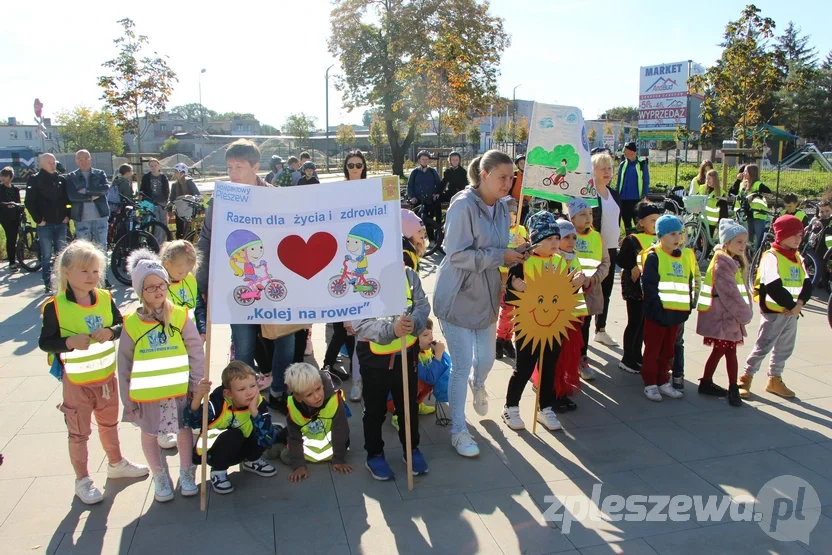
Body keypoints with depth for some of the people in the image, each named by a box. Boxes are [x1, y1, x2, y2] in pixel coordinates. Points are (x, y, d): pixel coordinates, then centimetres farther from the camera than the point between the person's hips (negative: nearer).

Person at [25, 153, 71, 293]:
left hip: (61, 223, 3)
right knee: (46, 256, -1)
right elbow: (29, 202, -5)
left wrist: (67, 215, 4)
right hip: (45, 224, -3)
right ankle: (48, 285, 4)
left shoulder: (61, 180, 10)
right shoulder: (35, 180, -2)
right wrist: (38, 219, -9)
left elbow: (68, 199, 15)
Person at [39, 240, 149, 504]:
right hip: (76, 380, -4)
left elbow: (122, 325, 2)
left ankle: (116, 463, 45)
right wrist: (70, 342, -31)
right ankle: (82, 480, 28)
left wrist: (110, 332, -19)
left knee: (109, 423, 24)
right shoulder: (55, 306, -17)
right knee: (79, 432, 10)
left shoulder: (105, 298, -5)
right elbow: (45, 342, -14)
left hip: (106, 376, 5)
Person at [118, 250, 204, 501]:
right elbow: (124, 364, -1)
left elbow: (196, 353, -5)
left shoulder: (180, 316, -11)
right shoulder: (132, 324, -9)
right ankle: (160, 477, 37)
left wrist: (197, 385, -6)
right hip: (146, 395, 1)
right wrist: (127, 398, 0)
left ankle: (187, 472, 36)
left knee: (184, 430, 15)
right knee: (149, 434, 16)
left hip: (179, 391, -1)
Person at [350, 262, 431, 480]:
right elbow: (360, 323, -23)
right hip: (374, 356, -3)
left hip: (406, 353, 3)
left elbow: (423, 305, -5)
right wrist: (391, 329, -40)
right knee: (375, 408, 14)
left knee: (409, 404, 18)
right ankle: (374, 454, 33)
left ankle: (411, 449, 39)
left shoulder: (408, 275, -5)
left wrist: (414, 322, -28)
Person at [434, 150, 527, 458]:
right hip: (459, 297, -7)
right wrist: (501, 256, -23)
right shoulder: (463, 206, -19)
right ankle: (458, 430, 16)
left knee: (486, 359, 16)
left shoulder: (502, 206, 5)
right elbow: (457, 255, -25)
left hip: (487, 296, 7)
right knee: (462, 365, -1)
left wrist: (515, 254, -4)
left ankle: (478, 385, 53)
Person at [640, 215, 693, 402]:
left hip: (676, 314, 7)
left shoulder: (683, 259, 11)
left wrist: (687, 307, 8)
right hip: (657, 313, -6)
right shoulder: (654, 256, -10)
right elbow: (648, 285, -16)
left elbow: (688, 285, 17)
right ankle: (650, 384, 14)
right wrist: (657, 307, -19)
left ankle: (663, 381, 28)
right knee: (653, 349, 5)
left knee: (668, 350, 16)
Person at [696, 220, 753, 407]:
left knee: (720, 349, 14)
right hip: (722, 316, -10)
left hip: (729, 316, 10)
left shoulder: (735, 262, 15)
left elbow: (742, 290, 15)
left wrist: (745, 312, 5)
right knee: (730, 351, -5)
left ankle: (706, 383, 24)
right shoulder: (723, 263, -15)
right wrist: (745, 314, -12)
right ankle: (733, 389, 2)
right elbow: (730, 293, -19)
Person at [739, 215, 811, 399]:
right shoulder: (771, 257, -13)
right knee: (763, 347, -3)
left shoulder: (797, 257, 10)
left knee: (785, 348, 15)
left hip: (792, 312, 7)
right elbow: (774, 288, -22)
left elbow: (807, 284, 3)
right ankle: (746, 378, 9)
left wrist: (799, 303, -13)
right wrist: (791, 305, -16)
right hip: (774, 311, -7)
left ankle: (775, 380, 28)